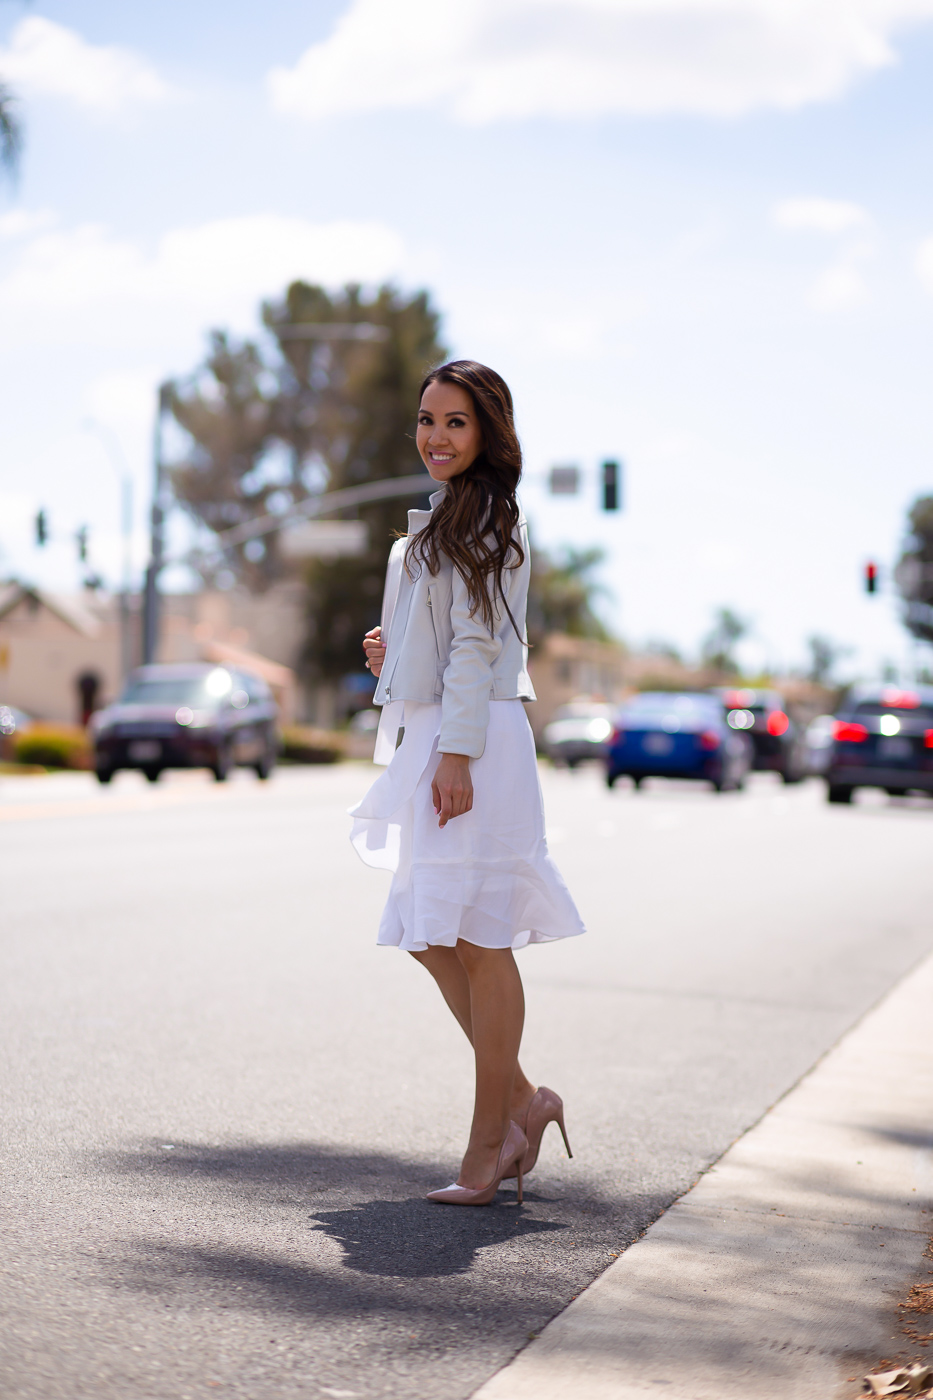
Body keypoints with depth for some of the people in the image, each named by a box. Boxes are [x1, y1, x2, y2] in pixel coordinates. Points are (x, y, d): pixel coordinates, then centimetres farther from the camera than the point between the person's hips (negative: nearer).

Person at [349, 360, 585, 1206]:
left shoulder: (486, 518, -8)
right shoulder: (445, 521, 20)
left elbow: (477, 643, -15)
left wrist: (456, 753, -20)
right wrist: (395, 653, 10)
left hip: (473, 740, -10)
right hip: (428, 738, 10)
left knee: (479, 939, -5)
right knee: (432, 937, 10)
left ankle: (490, 1138, 2)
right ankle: (522, 1100, 19)